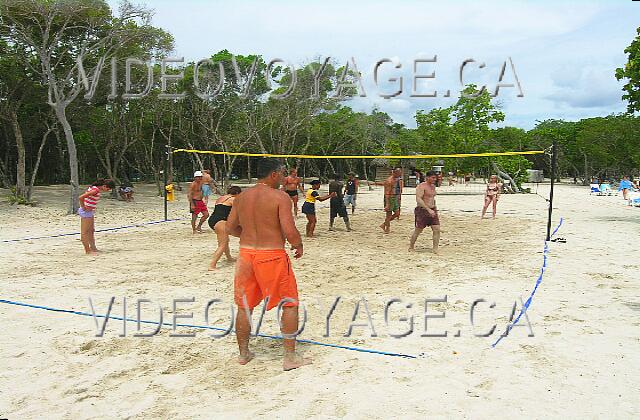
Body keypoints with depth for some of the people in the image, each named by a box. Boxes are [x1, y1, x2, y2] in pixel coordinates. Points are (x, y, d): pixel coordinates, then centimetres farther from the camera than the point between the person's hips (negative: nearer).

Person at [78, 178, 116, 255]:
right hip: (86, 212, -10)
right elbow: (81, 197, -30)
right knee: (85, 232, -2)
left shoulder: (97, 189, 7)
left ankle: (93, 248, 24)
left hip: (90, 212, 10)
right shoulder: (95, 190, -22)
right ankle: (87, 251, 3)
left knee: (91, 231, 16)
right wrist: (83, 207, -17)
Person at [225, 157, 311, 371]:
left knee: (244, 306, 19)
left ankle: (243, 353, 31)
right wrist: (299, 246, 2)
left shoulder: (241, 197, 6)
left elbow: (231, 228, 12)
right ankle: (290, 357, 14)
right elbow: (290, 232, -18)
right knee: (290, 304, 10)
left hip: (246, 254, 6)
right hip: (272, 256, -5)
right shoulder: (280, 197, -12)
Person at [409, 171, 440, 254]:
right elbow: (418, 200, -23)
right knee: (418, 231, 2)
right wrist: (428, 209, -29)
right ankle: (411, 247, 21)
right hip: (422, 211, -7)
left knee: (437, 229, -4)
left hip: (432, 211, 7)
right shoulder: (421, 186, -13)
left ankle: (435, 250, 0)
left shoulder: (433, 186, 14)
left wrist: (435, 209, 21)